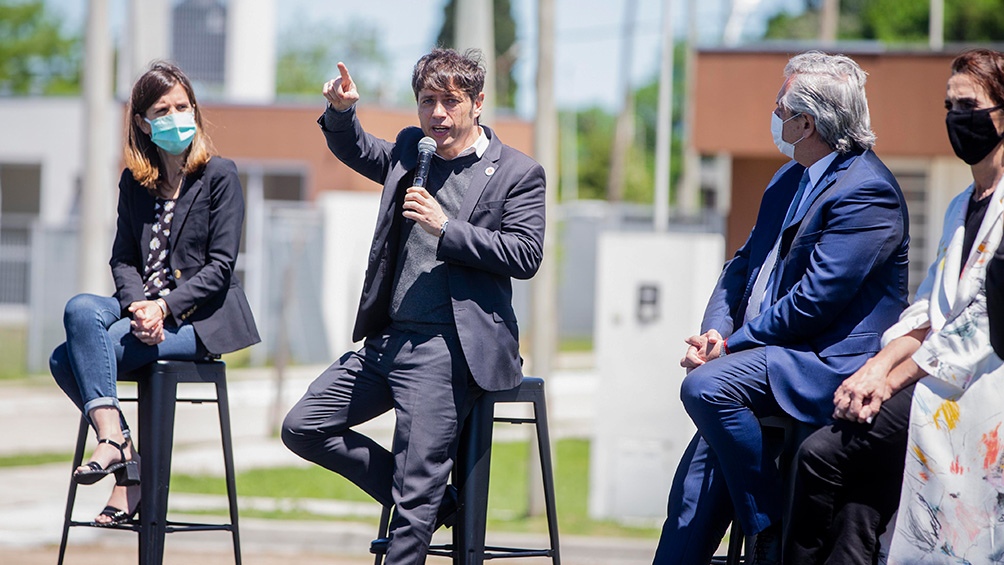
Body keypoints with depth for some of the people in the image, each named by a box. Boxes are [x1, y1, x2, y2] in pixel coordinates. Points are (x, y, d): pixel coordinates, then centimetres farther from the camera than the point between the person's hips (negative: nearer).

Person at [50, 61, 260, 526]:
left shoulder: (219, 176, -1)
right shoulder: (134, 183, 15)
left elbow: (220, 266, -7)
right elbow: (123, 259, 8)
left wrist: (164, 306, -19)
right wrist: (138, 305, -14)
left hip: (199, 318, -6)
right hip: (146, 308, 6)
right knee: (80, 309, -28)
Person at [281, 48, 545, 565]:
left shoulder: (518, 174, -2)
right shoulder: (409, 150, 15)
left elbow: (525, 255, -11)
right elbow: (355, 152, 33)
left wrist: (446, 228, -16)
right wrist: (341, 111, 11)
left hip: (447, 348, -7)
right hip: (385, 340, 8)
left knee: (416, 492, -12)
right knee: (301, 428, 7)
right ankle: (429, 502, 14)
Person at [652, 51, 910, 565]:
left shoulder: (866, 193, -14)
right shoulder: (788, 181, 18)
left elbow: (814, 300, -19)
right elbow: (744, 265, 20)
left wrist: (733, 345, -14)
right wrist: (714, 333, 1)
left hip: (832, 364, -9)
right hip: (772, 354, 9)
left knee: (707, 386, -28)